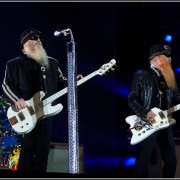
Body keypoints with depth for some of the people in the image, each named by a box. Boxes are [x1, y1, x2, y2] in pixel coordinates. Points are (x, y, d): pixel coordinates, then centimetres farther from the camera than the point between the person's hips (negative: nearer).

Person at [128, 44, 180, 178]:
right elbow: (132, 99, -7)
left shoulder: (169, 76, 14)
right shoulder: (141, 75, -4)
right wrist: (144, 114, -18)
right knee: (144, 160, -8)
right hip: (147, 124, -6)